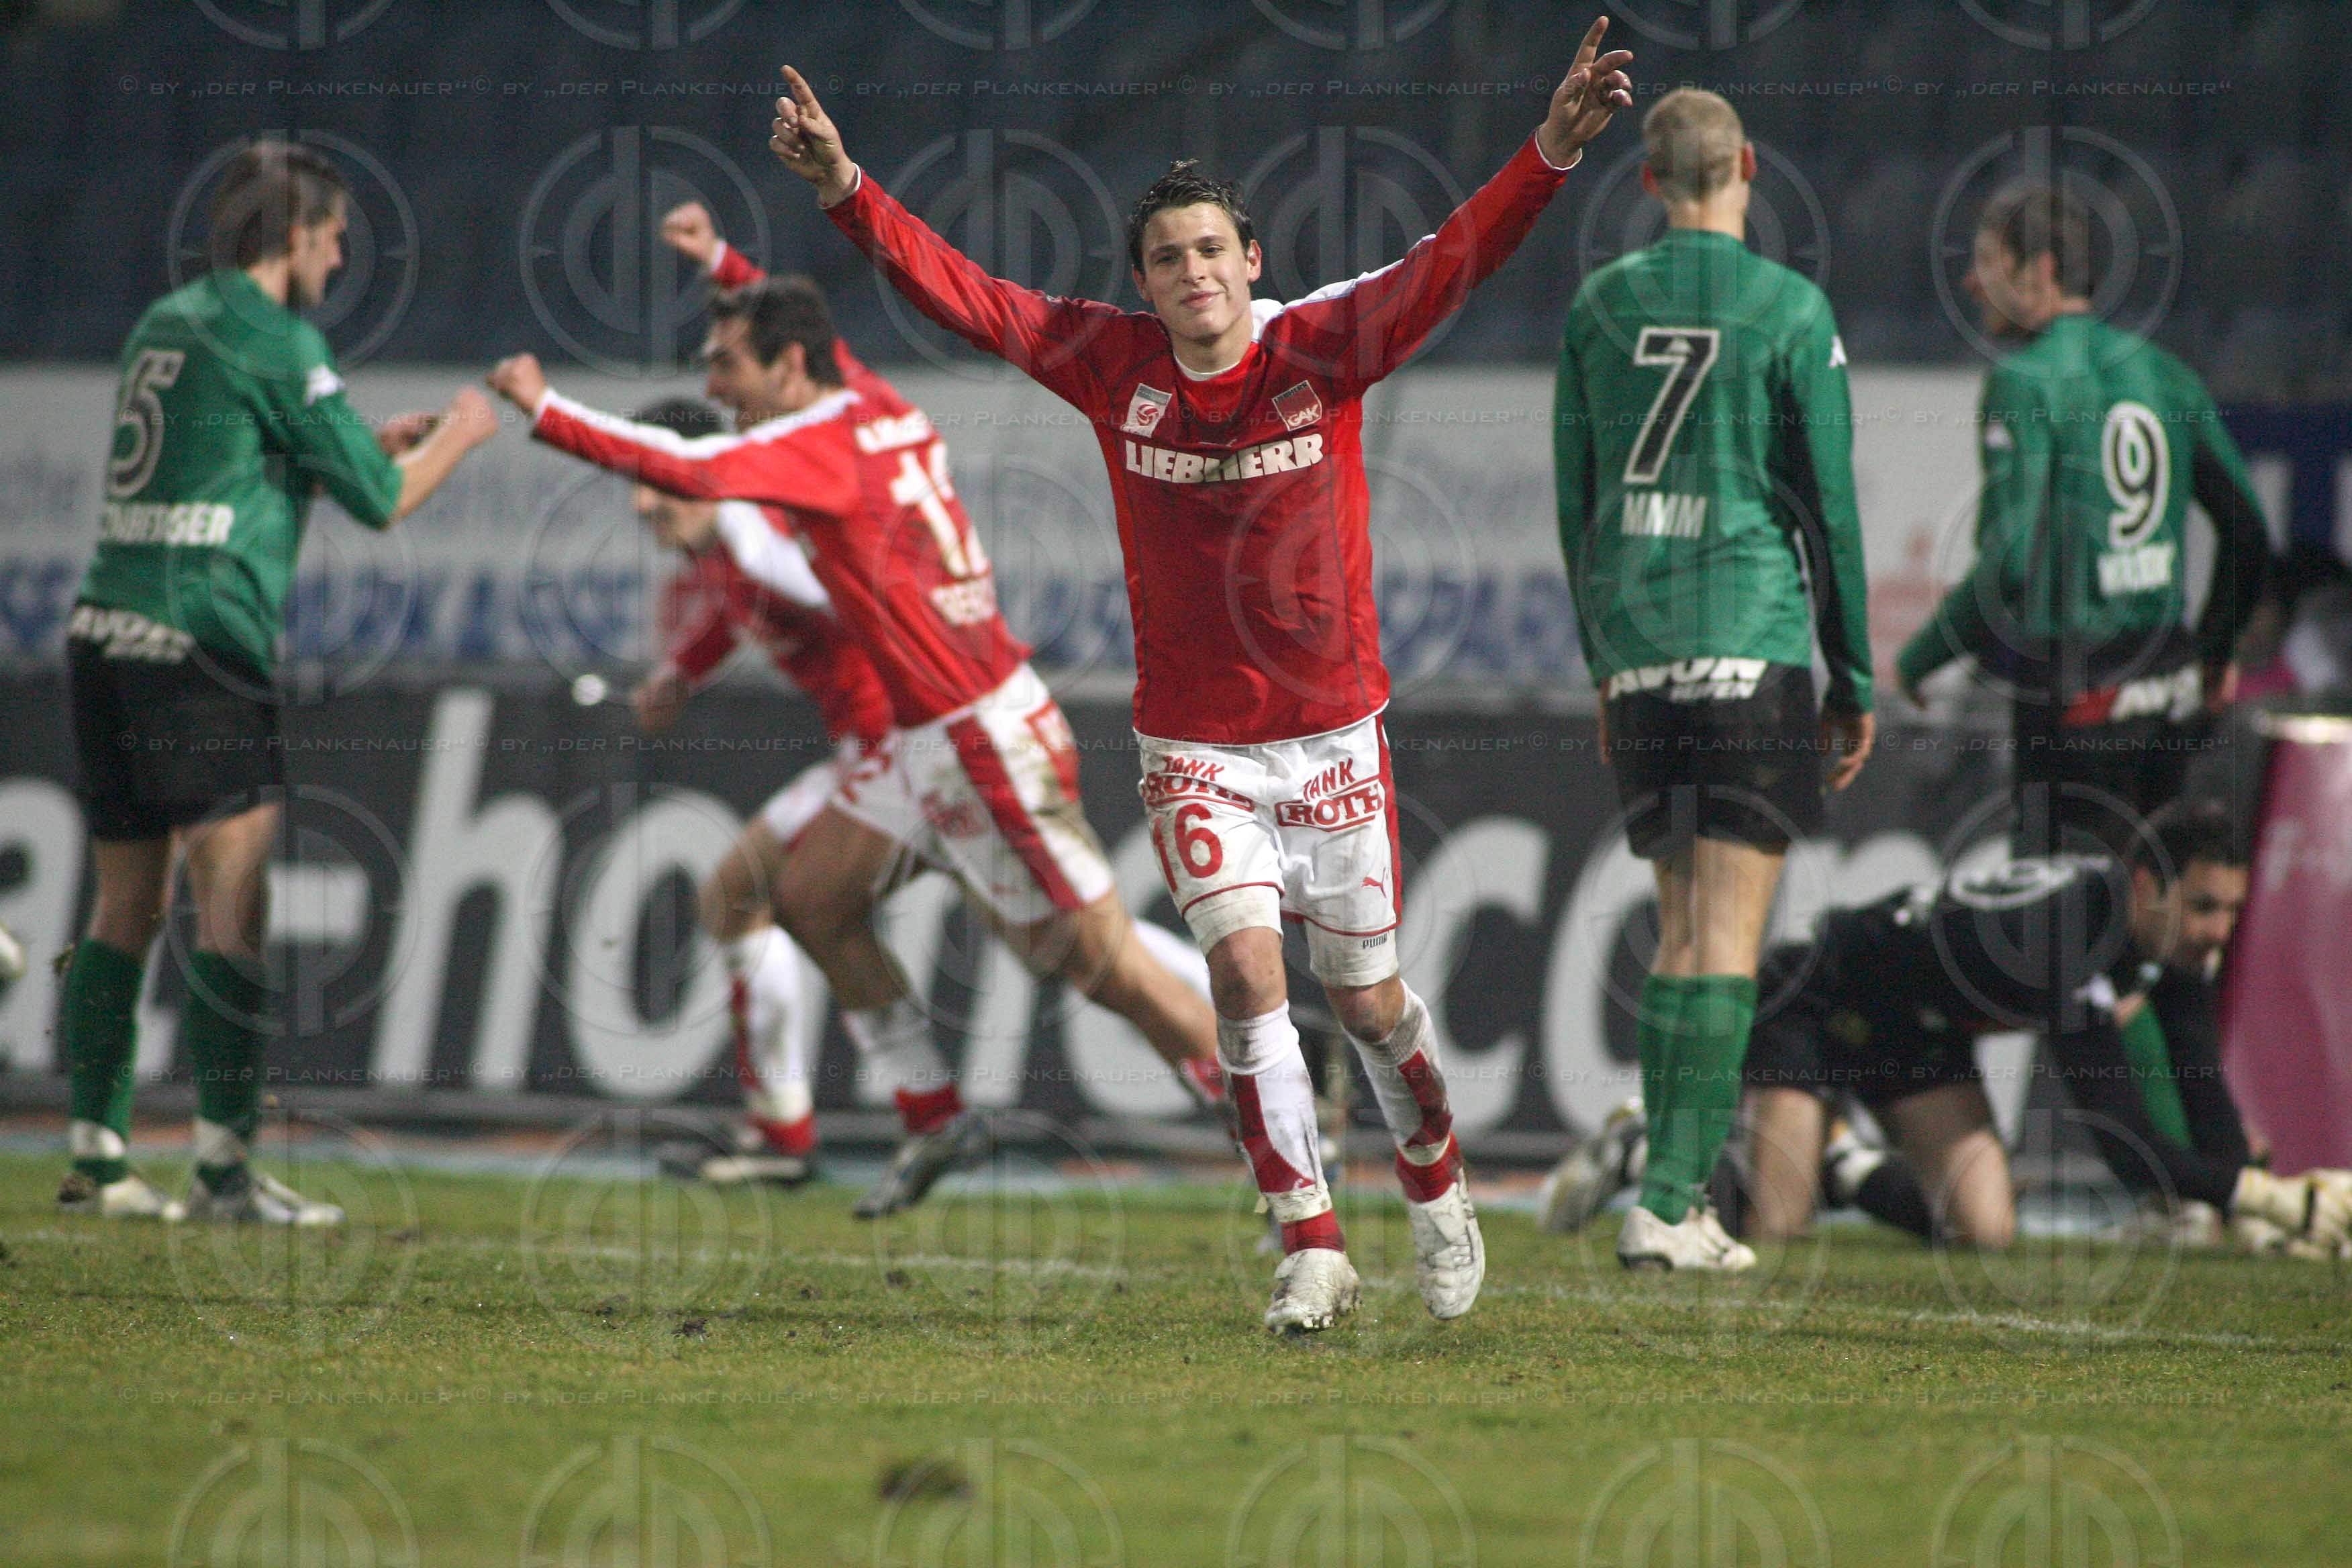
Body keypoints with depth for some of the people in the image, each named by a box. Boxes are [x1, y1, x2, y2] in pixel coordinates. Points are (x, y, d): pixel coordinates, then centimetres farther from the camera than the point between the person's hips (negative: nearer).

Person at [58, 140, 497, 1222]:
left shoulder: (166, 323, 18)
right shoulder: (274, 340, -7)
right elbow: (380, 500, -3)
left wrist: (377, 444, 31)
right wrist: (457, 435, 16)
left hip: (104, 635, 8)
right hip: (198, 649, -8)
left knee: (126, 908, 12)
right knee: (234, 910, -7)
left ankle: (96, 1155, 12)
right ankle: (225, 1163, -11)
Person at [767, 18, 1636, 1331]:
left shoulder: (1321, 349, -9)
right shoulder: (1113, 364, -5)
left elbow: (1449, 267, -20)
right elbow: (959, 291, -6)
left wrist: (1552, 153, -33)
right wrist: (847, 189, -16)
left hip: (1333, 732, 0)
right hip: (1195, 742, 1)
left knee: (1366, 999, 7)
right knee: (1246, 969, -15)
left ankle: (1437, 1185, 35)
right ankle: (1313, 1248, -10)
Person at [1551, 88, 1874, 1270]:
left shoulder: (1598, 308, 8)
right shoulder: (1791, 312, -4)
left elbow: (1575, 500, 13)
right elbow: (1830, 505, -3)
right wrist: (1853, 683, 4)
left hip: (1637, 653, 4)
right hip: (1753, 640, -4)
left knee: (1681, 922, 14)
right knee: (1728, 933, -4)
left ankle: (1677, 1191, 9)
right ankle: (1671, 1203, -12)